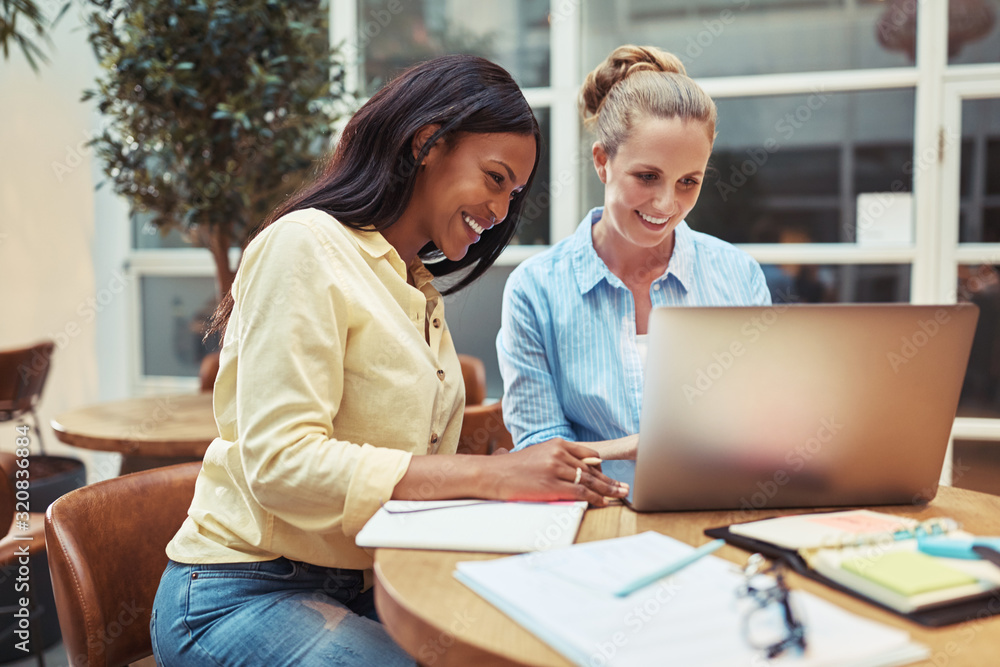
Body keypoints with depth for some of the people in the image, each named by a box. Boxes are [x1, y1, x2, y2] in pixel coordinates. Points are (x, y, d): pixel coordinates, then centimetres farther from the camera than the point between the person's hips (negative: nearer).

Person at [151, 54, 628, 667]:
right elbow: (282, 464, -22)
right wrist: (491, 474, -25)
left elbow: (415, 473, 8)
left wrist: (555, 477, -7)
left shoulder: (421, 291, 16)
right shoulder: (307, 245, -11)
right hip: (244, 592, -7)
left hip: (364, 589, 7)